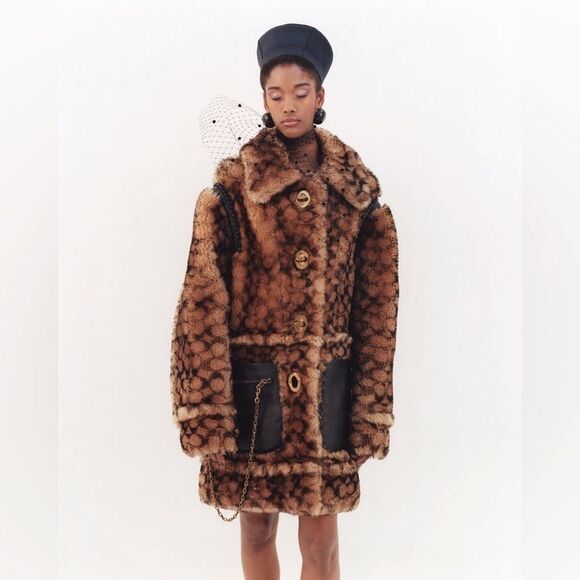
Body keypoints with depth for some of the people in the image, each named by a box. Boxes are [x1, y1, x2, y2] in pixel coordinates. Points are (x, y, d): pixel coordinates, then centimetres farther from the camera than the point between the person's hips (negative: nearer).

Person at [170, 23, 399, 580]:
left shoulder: (357, 190, 3)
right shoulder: (232, 186, -3)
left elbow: (376, 307, 5)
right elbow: (202, 303, -6)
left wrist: (371, 410, 2)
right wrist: (205, 412, -11)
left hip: (327, 388, 1)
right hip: (252, 384, -1)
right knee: (256, 527, 13)